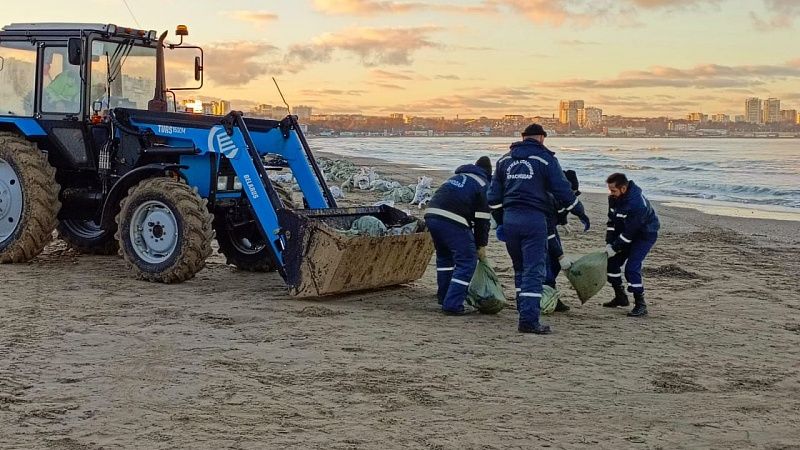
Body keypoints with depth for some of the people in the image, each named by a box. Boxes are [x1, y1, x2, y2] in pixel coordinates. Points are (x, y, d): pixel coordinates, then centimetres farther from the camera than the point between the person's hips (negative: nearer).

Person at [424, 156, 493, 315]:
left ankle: (444, 299, 32)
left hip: (431, 213, 7)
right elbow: (482, 219, 6)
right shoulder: (484, 185, 11)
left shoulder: (456, 177, 32)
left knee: (444, 257, 25)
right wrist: (481, 245, 17)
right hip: (452, 220, -7)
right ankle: (453, 305, -3)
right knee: (467, 261, 2)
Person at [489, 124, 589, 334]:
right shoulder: (546, 159, 0)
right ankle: (529, 320, -12)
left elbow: (494, 196, 18)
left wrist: (499, 222, 26)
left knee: (520, 269, 17)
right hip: (534, 219, -5)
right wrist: (580, 212, 11)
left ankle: (525, 314, 21)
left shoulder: (505, 159, 16)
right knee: (534, 271, -5)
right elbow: (563, 191, -2)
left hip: (509, 218, 5)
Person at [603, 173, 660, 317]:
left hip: (645, 234, -9)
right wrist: (609, 243, -10)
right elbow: (611, 222, 0)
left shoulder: (637, 203, -34)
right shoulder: (614, 198, -8)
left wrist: (615, 248, -24)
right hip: (628, 233, 9)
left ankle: (640, 305, -12)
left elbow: (629, 232, -30)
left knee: (632, 268, -20)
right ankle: (620, 297, 25)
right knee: (612, 262, 8)